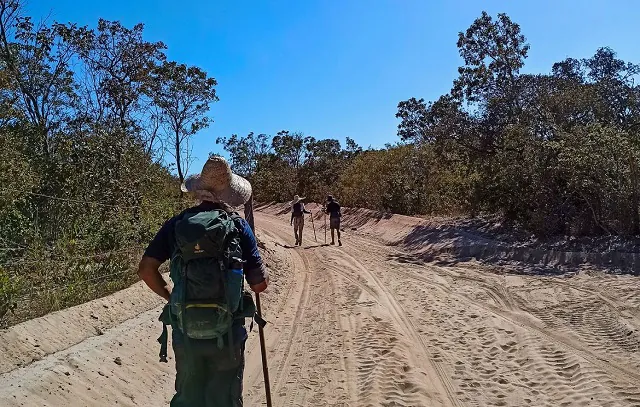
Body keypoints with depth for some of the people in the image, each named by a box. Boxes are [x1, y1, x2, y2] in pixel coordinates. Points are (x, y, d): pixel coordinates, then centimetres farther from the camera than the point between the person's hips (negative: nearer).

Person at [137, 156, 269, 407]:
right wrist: (261, 275, 14)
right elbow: (260, 284, -7)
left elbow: (146, 269, -4)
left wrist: (169, 295, 10)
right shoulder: (238, 226, -7)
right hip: (227, 333, -2)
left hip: (185, 332, 2)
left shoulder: (176, 224, -1)